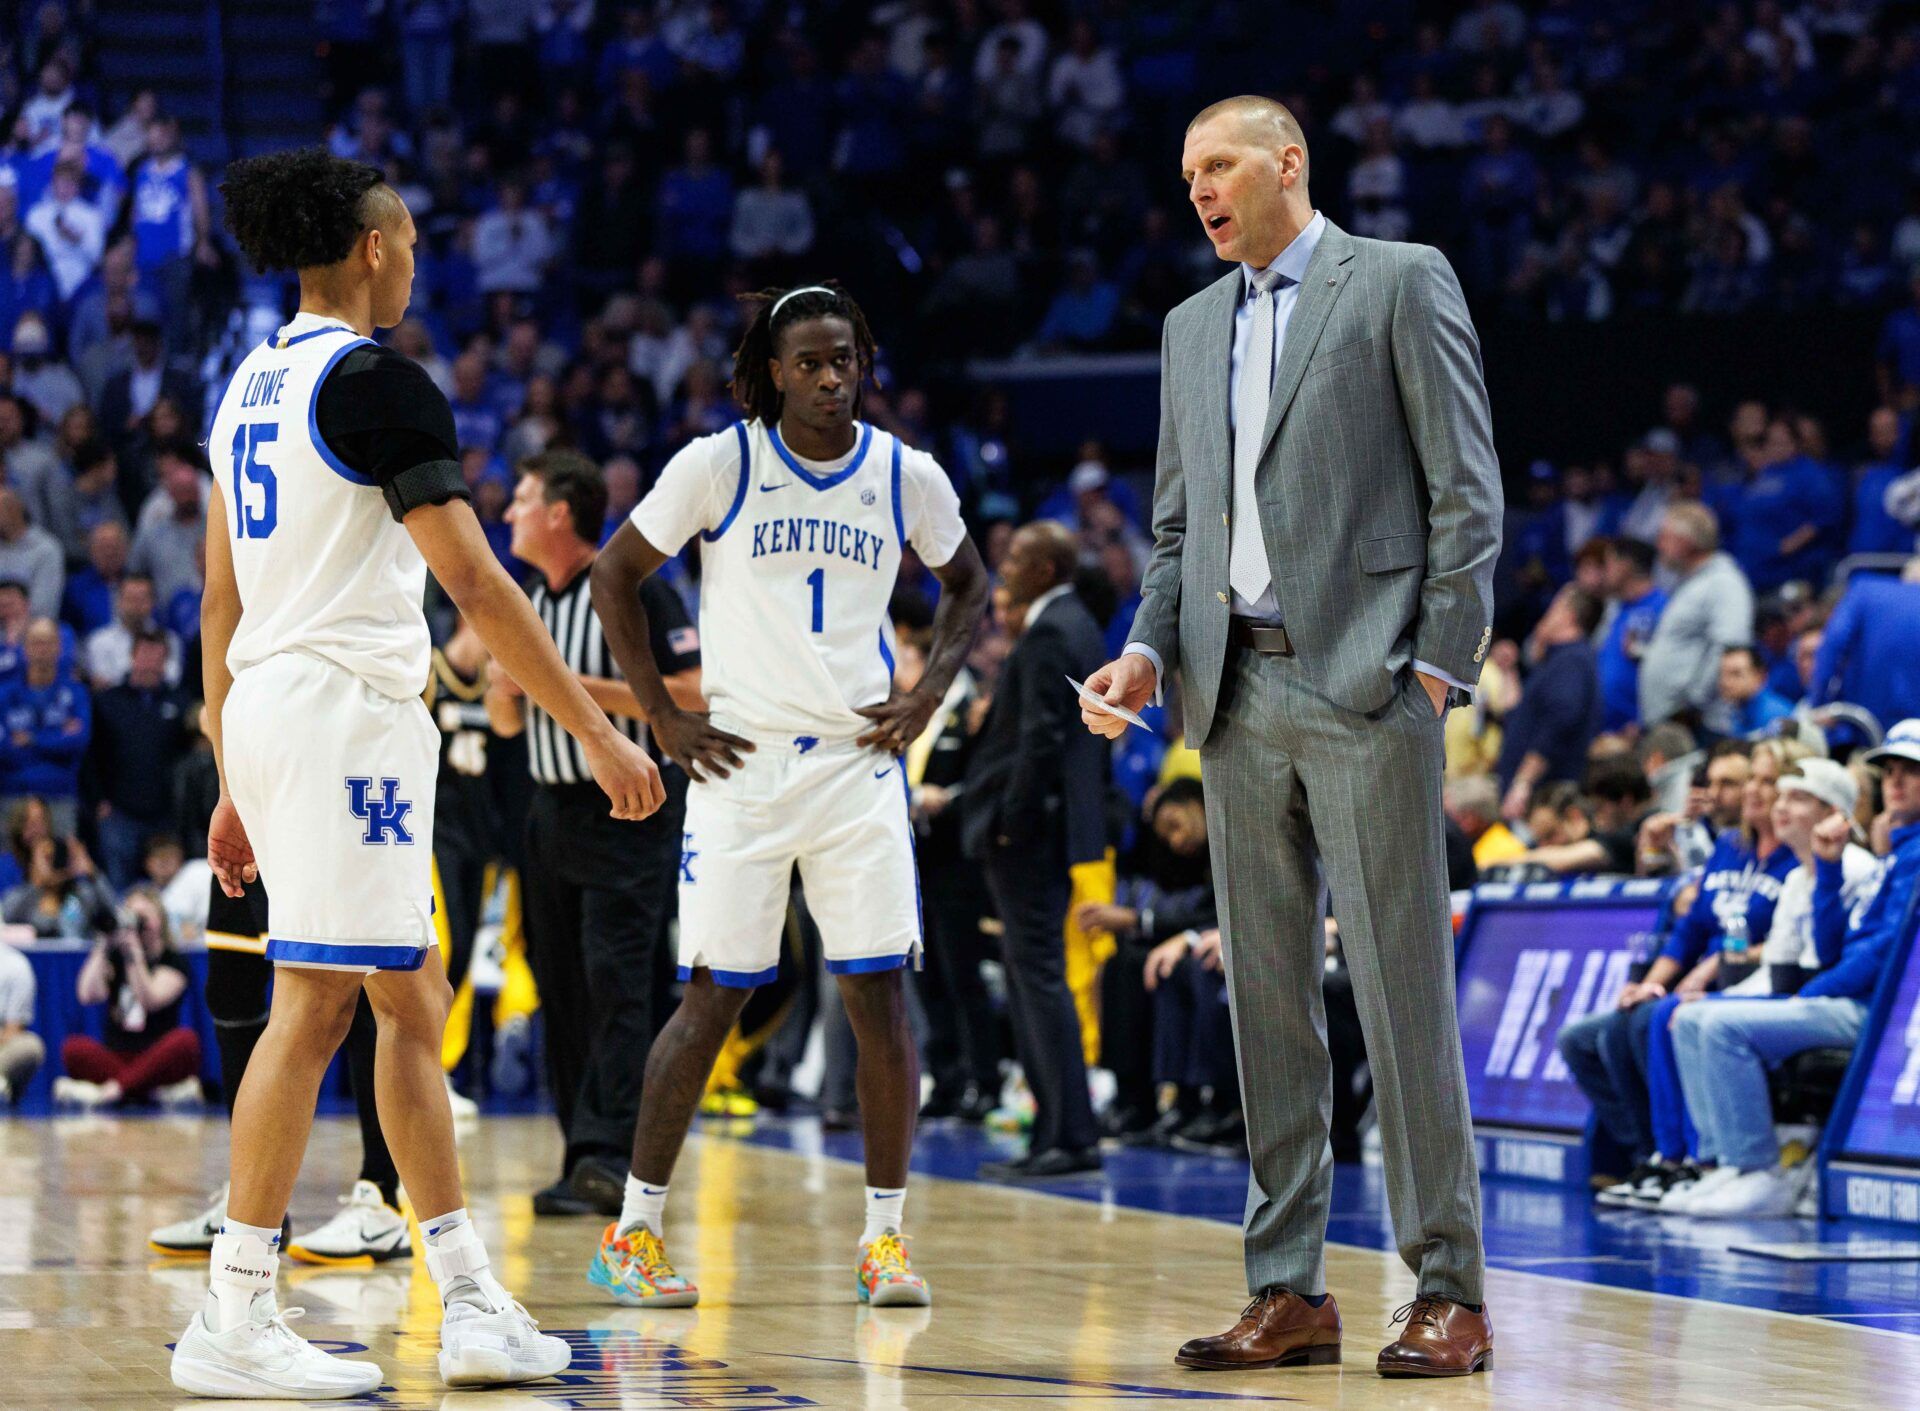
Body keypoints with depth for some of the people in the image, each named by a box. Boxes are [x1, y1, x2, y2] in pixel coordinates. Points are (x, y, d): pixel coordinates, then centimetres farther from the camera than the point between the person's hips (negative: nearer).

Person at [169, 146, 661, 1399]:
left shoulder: (253, 383, 16)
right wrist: (600, 733, -12)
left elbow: (222, 602, 19)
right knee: (316, 1004, -9)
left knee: (412, 1001, 12)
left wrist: (236, 781, 23)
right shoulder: (376, 383, -11)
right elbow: (478, 587, -15)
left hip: (266, 706, 10)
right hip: (347, 709, -10)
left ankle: (473, 1303, 13)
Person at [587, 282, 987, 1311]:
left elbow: (966, 581, 20)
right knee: (712, 1001, -2)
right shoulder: (717, 465, -5)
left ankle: (884, 1237, 6)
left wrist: (929, 692, 6)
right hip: (740, 761, -2)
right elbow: (615, 575, 3)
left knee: (879, 1001, -3)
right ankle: (633, 1234, 8)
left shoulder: (906, 476, 2)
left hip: (859, 759, 2)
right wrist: (662, 716, -1)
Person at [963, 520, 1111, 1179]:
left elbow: (1041, 738, -21)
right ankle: (1058, 1131, 15)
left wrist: (1012, 821, -18)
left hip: (1030, 832, -11)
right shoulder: (1077, 626, 17)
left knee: (1039, 973, -9)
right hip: (1049, 828, 11)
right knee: (1032, 976, 13)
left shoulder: (1049, 636, -15)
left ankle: (1070, 1137, -10)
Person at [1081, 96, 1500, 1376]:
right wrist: (1150, 653, 4)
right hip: (1240, 693, 6)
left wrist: (1442, 664, -10)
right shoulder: (1194, 327, 20)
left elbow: (1467, 490, -3)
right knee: (1268, 997, 6)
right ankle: (1291, 1292, 9)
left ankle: (1451, 1292, -4)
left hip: (1365, 683, -6)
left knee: (1403, 989, -7)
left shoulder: (1401, 284, 1)